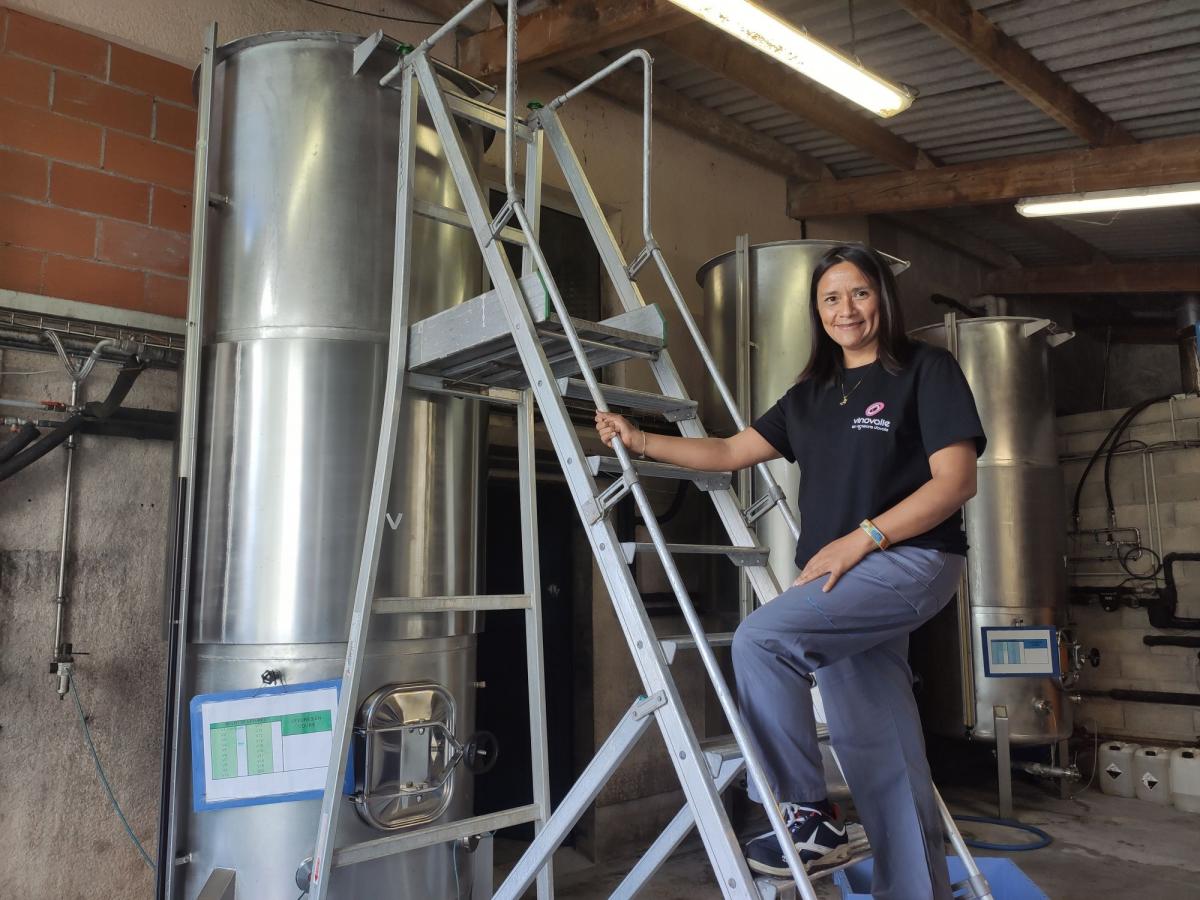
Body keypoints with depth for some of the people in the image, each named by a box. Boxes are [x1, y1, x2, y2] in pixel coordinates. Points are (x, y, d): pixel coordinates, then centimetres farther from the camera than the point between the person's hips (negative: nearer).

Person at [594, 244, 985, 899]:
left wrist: (860, 538, -17)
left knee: (761, 640, -25)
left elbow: (955, 481, -9)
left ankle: (807, 816, -11)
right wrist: (640, 442, 7)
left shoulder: (927, 370, -1)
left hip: (910, 559, -6)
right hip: (842, 578, 7)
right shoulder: (812, 394, 18)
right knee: (878, 758, 8)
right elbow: (731, 452, 16)